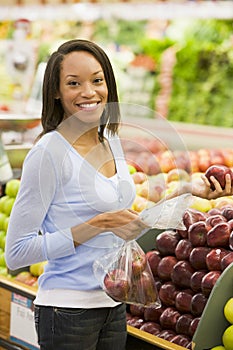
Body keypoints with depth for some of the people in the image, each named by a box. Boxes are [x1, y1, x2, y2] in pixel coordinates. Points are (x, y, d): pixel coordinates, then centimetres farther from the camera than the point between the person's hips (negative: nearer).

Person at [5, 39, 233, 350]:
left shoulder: (111, 140, 6)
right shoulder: (48, 153, -16)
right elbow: (17, 252, -17)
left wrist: (187, 191, 10)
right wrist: (98, 225, -21)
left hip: (114, 303, 7)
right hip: (68, 310, -7)